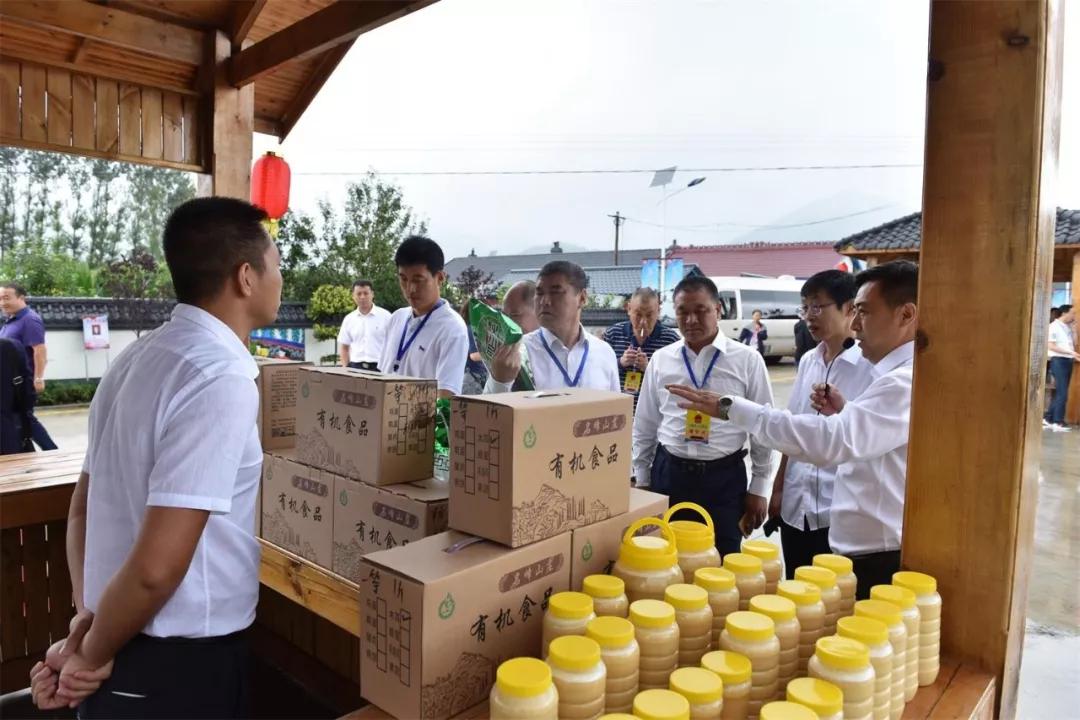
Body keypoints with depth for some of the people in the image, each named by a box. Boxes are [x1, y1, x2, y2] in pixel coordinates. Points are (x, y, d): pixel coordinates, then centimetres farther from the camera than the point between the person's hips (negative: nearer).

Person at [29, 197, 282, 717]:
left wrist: (87, 619, 7)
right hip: (179, 667, -8)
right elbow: (156, 568, -26)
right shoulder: (222, 378, -24)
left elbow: (83, 507, 10)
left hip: (125, 650, 8)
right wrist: (92, 656, -10)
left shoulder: (138, 357, 4)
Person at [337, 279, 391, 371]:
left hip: (379, 367, -3)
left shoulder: (385, 316, -1)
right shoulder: (348, 319, 10)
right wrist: (345, 368, 4)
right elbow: (344, 347, 15)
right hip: (355, 367, 3)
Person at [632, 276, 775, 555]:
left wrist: (759, 488, 1)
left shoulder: (747, 360, -3)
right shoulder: (660, 360, 3)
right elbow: (644, 426, 9)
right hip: (668, 474, 2)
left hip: (725, 478, -2)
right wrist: (641, 482, 11)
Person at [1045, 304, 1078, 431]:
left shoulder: (1068, 327, 16)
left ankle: (1048, 419, 14)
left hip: (1068, 361, 8)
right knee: (1062, 393, -9)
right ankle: (1058, 422, -4)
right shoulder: (1054, 326, -8)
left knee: (1060, 393, 8)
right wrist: (1070, 352, -20)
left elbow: (1074, 344, 19)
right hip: (1058, 360, -8)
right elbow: (1050, 346, -16)